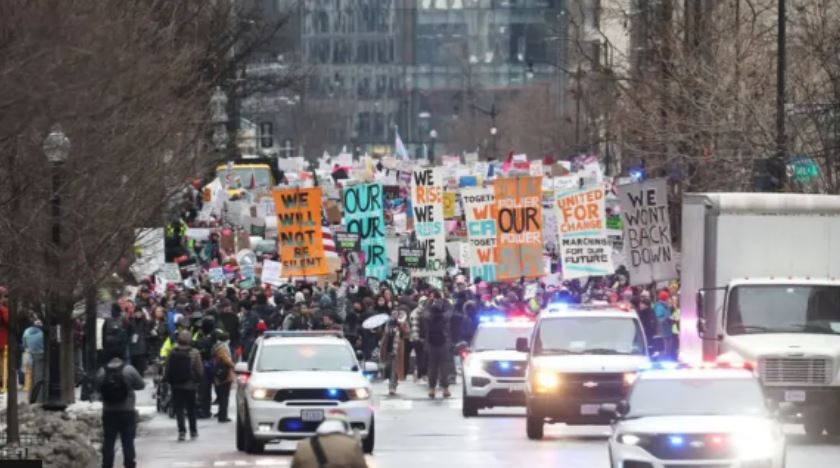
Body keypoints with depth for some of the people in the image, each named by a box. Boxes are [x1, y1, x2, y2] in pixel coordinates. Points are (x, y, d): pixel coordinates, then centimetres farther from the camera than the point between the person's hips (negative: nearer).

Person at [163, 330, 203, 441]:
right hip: (190, 385, 0)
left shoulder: (172, 353, -7)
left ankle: (181, 431, -8)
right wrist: (198, 380, 9)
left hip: (176, 386, 0)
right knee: (191, 409, 14)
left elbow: (167, 370, -2)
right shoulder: (194, 353, -12)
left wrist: (168, 380, 13)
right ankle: (193, 431, 22)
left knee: (178, 409, 4)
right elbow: (200, 371, -9)